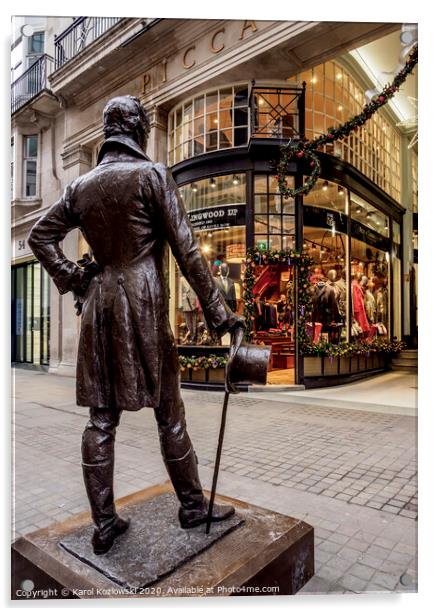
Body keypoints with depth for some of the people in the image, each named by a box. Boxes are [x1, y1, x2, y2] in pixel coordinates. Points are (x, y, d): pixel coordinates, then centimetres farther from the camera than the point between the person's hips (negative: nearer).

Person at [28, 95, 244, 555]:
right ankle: (192, 505, 24)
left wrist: (74, 281, 15)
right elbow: (186, 249, -9)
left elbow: (40, 236, 17)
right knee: (168, 411, 7)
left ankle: (103, 524, 21)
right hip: (144, 308, -5)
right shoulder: (152, 174, -4)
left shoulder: (81, 185, 12)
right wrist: (218, 313, -6)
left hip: (98, 307, 5)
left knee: (101, 418, 9)